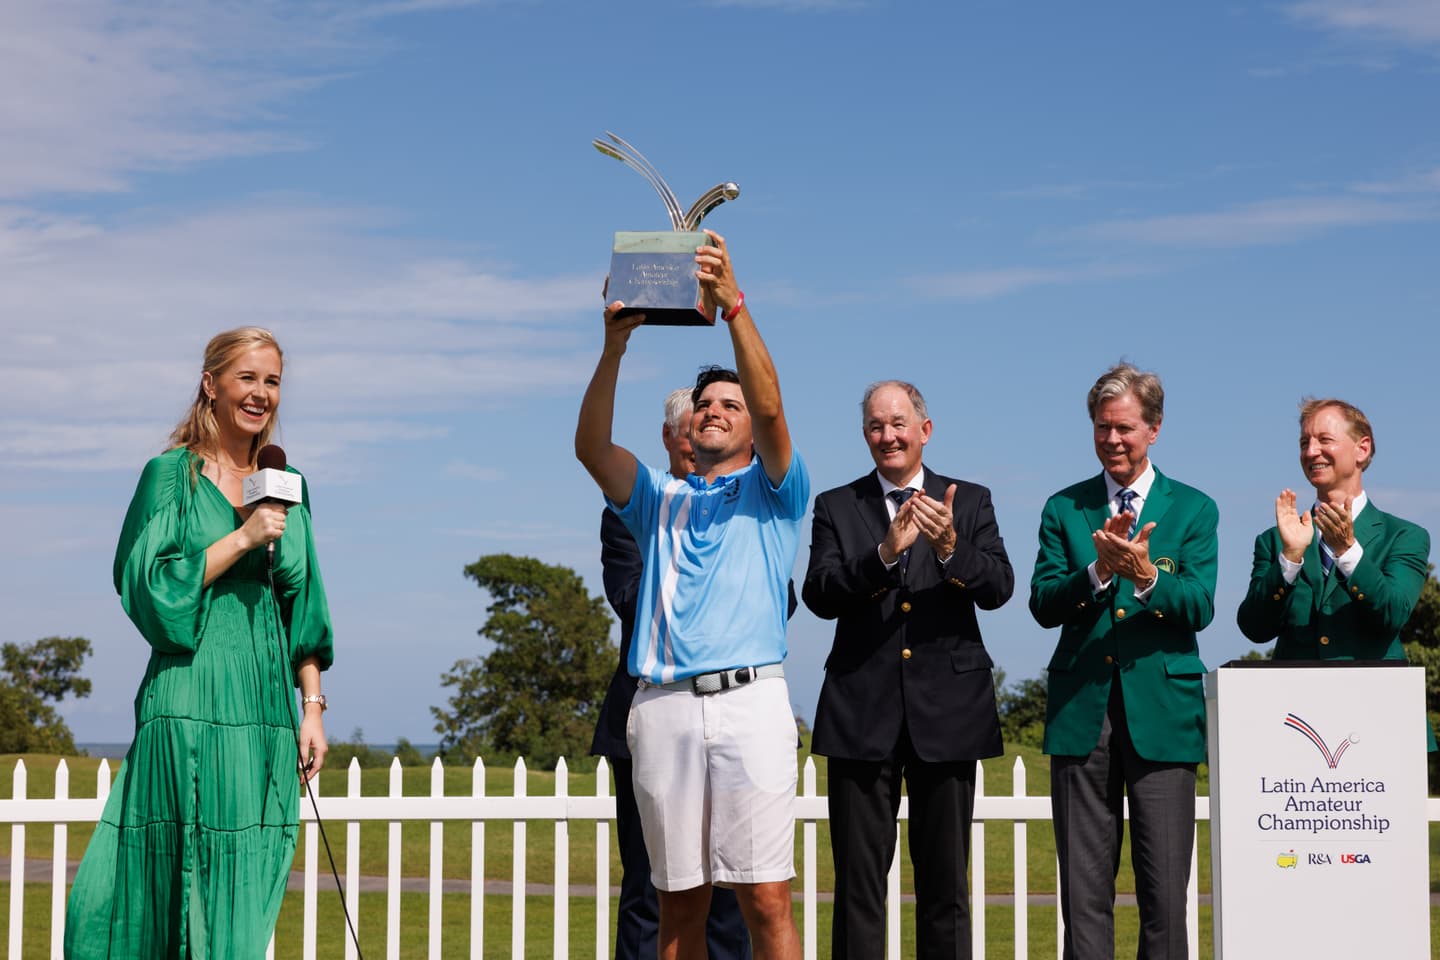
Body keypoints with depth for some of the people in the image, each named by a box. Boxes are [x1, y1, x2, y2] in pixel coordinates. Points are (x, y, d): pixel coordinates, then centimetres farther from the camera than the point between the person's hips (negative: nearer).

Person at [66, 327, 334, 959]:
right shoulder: (172, 474, 1)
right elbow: (149, 587, -7)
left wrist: (312, 707, 9)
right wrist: (244, 538, -12)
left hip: (266, 704, 5)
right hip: (192, 701, -5)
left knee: (247, 887, 3)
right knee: (189, 874, -7)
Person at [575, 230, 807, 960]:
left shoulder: (771, 493, 14)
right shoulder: (658, 499, 21)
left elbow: (771, 409, -4)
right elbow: (591, 447, 4)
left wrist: (732, 304, -14)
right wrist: (614, 345, -10)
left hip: (748, 701, -3)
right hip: (663, 707, 3)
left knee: (765, 901, -7)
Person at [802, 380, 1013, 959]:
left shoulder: (970, 502, 8)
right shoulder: (836, 507, 7)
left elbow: (998, 589, -5)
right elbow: (819, 595, -7)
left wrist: (950, 547, -24)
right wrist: (885, 553, -22)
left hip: (946, 712, 0)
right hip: (862, 711, 0)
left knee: (945, 879, 6)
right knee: (857, 880, 2)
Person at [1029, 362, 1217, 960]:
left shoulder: (1193, 510, 8)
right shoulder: (1064, 509, 11)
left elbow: (1199, 608, -4)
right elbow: (1043, 605, 0)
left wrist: (1145, 574, -22)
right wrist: (1098, 571, -18)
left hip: (1162, 711, -1)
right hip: (1082, 709, 1)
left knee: (1165, 886, -1)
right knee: (1084, 888, 4)